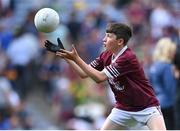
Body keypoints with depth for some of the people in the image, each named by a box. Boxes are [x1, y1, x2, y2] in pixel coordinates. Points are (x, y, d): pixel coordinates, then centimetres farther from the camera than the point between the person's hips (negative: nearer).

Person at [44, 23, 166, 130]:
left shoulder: (128, 58, -26)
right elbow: (84, 73, 1)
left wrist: (76, 58, -30)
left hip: (146, 107, -7)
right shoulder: (106, 56, -2)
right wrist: (64, 55, -6)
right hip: (124, 108, 7)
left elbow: (99, 77, -29)